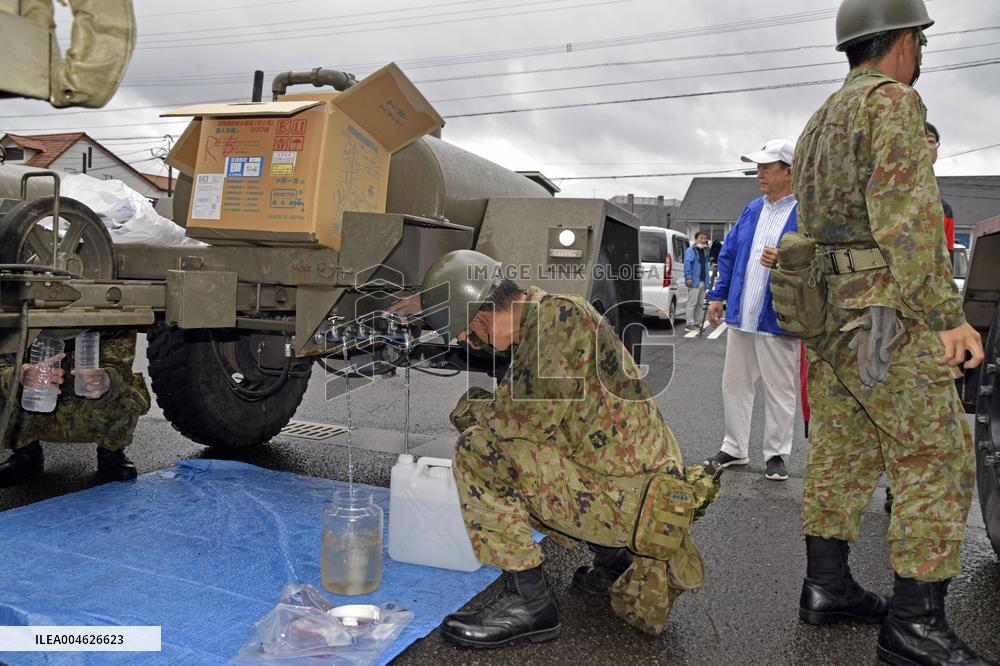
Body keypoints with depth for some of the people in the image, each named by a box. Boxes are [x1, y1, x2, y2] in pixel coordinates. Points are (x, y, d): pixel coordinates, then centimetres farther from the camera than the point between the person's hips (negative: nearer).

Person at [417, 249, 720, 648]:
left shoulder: (560, 313, -15)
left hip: (631, 497, -10)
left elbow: (538, 414, -24)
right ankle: (615, 558, 19)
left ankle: (528, 603, -7)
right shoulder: (533, 327, 13)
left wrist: (470, 408, -7)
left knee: (478, 450, -14)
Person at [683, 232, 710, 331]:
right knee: (692, 303, -7)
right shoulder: (690, 251, -6)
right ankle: (690, 324, -4)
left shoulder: (705, 251, 19)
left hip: (703, 281, 8)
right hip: (694, 281, -8)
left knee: (699, 304, 13)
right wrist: (688, 277, -25)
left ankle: (695, 322, 21)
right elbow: (687, 263, -16)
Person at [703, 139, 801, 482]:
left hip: (777, 321, -7)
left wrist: (785, 262, -29)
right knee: (734, 384, 14)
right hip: (740, 316, 7)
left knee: (779, 391, 5)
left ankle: (776, 455, 20)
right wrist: (718, 295, 13)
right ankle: (734, 449, 27)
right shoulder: (752, 210, 13)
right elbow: (728, 254, 18)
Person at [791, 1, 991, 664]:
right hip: (886, 318, -9)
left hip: (827, 313, 9)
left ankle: (827, 586, 20)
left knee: (840, 453, 12)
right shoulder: (893, 101, -8)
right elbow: (905, 216, -19)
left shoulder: (819, 123, 20)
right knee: (937, 458, -4)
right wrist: (947, 314, -19)